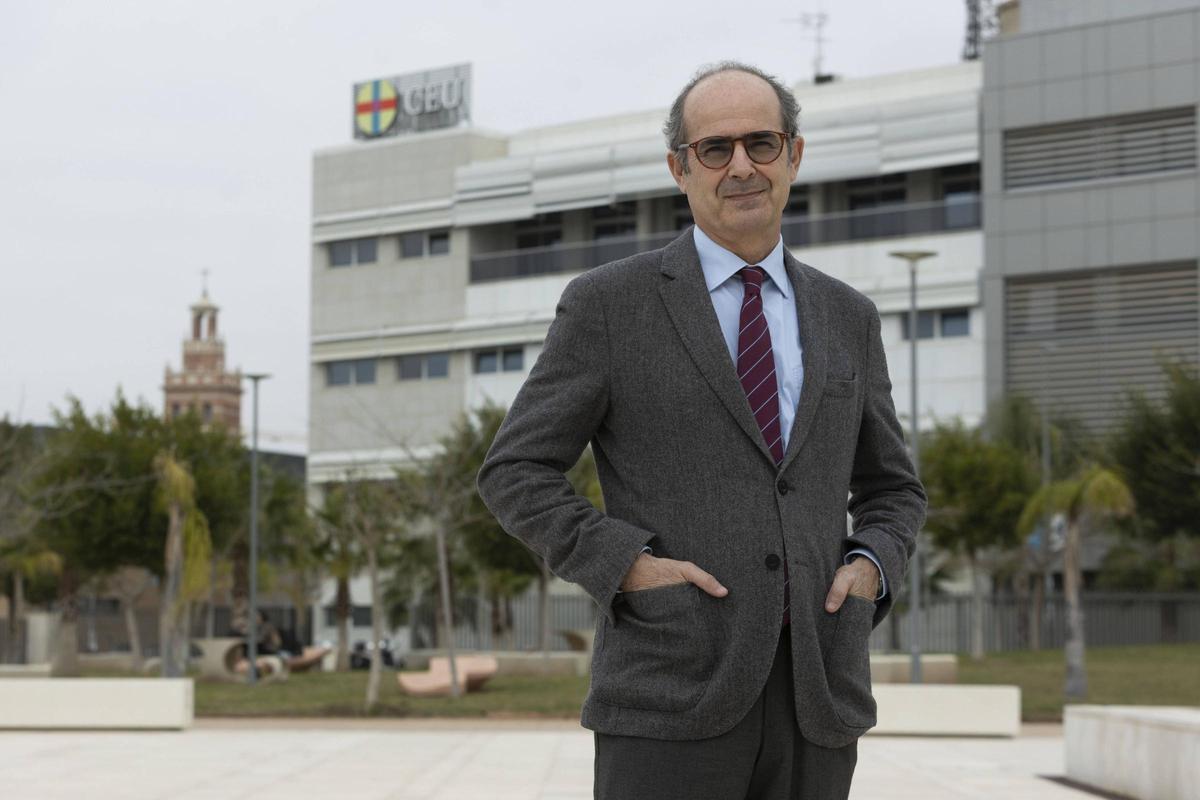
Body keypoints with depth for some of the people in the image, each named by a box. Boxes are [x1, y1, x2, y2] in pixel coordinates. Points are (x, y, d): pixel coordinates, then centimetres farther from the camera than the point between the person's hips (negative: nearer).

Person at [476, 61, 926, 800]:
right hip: (672, 692, -4)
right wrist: (627, 566, -14)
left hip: (813, 695, 4)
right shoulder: (608, 304, 2)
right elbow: (515, 475, 1)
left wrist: (869, 567, -1)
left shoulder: (845, 319, 14)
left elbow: (890, 492, 22)